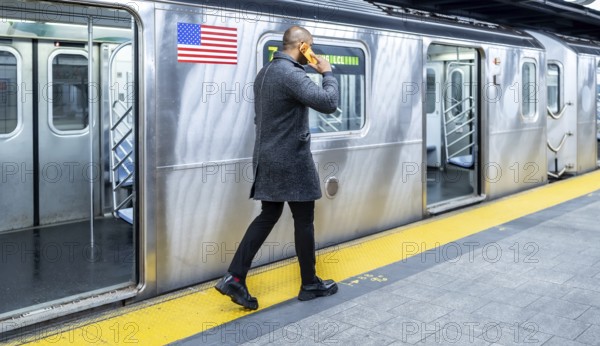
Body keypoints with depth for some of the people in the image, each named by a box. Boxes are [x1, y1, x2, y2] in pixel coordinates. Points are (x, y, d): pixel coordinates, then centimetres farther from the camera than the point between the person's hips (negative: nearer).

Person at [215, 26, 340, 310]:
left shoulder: (265, 73, 13)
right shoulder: (291, 74, -18)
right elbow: (328, 103, -25)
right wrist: (327, 73, -9)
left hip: (267, 158, 9)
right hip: (291, 161, -9)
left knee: (268, 216, 11)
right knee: (304, 220, 4)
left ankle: (235, 278, 5)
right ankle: (310, 284, 17)